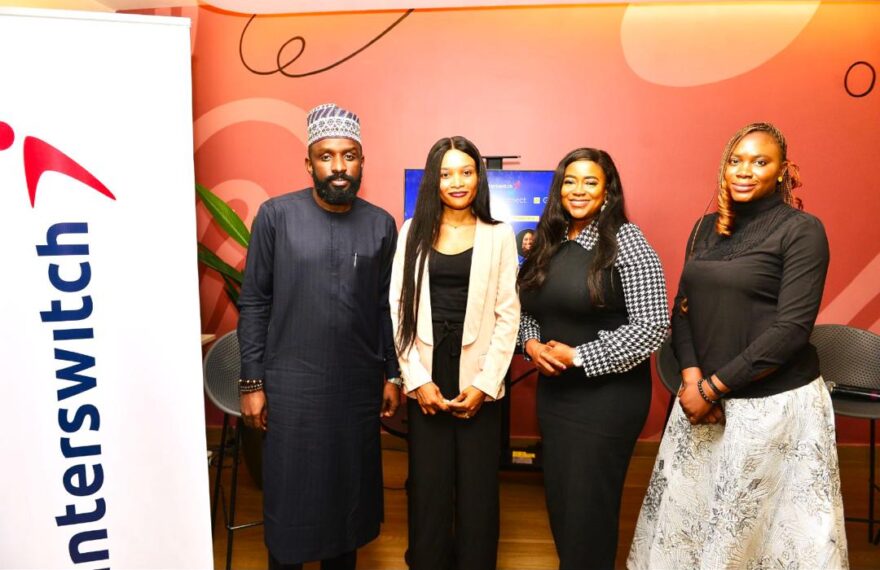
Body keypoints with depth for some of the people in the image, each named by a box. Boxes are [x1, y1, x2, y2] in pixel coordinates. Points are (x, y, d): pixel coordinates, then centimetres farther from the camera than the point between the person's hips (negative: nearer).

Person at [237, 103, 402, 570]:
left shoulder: (381, 225, 2)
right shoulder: (276, 215, -6)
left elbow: (385, 307, 7)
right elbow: (254, 303, -3)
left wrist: (392, 375, 7)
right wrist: (251, 381, -5)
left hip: (358, 384, 3)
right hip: (290, 385, -2)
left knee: (350, 489, 15)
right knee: (289, 493, 10)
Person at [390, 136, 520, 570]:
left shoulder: (498, 235, 3)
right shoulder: (413, 231, 4)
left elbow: (508, 314, 0)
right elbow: (398, 307, 1)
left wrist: (485, 383, -8)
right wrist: (417, 379, -6)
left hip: (477, 375, 0)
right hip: (426, 375, 1)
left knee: (477, 484, 6)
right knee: (428, 482, 7)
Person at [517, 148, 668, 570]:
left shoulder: (626, 240, -11)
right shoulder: (548, 242, 7)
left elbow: (651, 326, -17)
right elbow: (526, 306, 16)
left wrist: (577, 356, -18)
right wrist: (531, 343, -5)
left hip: (607, 395, -6)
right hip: (553, 389, 6)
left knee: (589, 505, 7)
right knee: (558, 498, 17)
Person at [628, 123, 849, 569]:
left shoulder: (802, 230, -8)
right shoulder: (706, 227, 9)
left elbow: (791, 328, -15)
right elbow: (683, 308, 8)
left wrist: (712, 387, -15)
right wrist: (692, 377, -8)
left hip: (774, 401, -5)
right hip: (703, 393, 5)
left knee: (750, 520, 7)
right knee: (685, 506, 12)